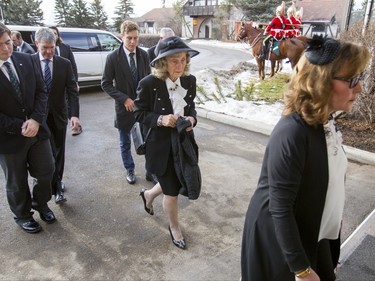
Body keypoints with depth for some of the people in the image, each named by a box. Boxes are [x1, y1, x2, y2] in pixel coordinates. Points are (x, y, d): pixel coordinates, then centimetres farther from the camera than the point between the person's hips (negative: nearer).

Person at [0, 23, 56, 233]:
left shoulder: (27, 60, -2)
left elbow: (41, 91, -1)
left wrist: (36, 120, -14)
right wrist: (19, 127, -16)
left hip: (37, 128, 3)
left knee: (46, 171, 13)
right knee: (17, 182, 14)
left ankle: (41, 203, 42)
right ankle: (23, 215, 38)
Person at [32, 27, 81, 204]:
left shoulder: (65, 64, -2)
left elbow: (72, 91, -5)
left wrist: (75, 114, -16)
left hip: (58, 115, 2)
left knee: (59, 151, 14)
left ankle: (57, 181, 32)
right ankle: (57, 187, 8)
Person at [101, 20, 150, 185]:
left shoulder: (144, 55, -2)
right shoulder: (113, 58, -11)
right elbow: (106, 84, -8)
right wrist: (124, 99, -18)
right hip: (124, 106, -2)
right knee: (125, 143, 13)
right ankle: (130, 170, 34)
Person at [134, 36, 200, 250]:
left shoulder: (190, 81, -3)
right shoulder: (149, 83, -18)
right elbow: (140, 114, -9)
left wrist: (192, 119, -12)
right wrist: (161, 119, -26)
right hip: (162, 146, -5)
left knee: (179, 183, 22)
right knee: (172, 191, 9)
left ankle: (148, 194, 54)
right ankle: (175, 228, 38)